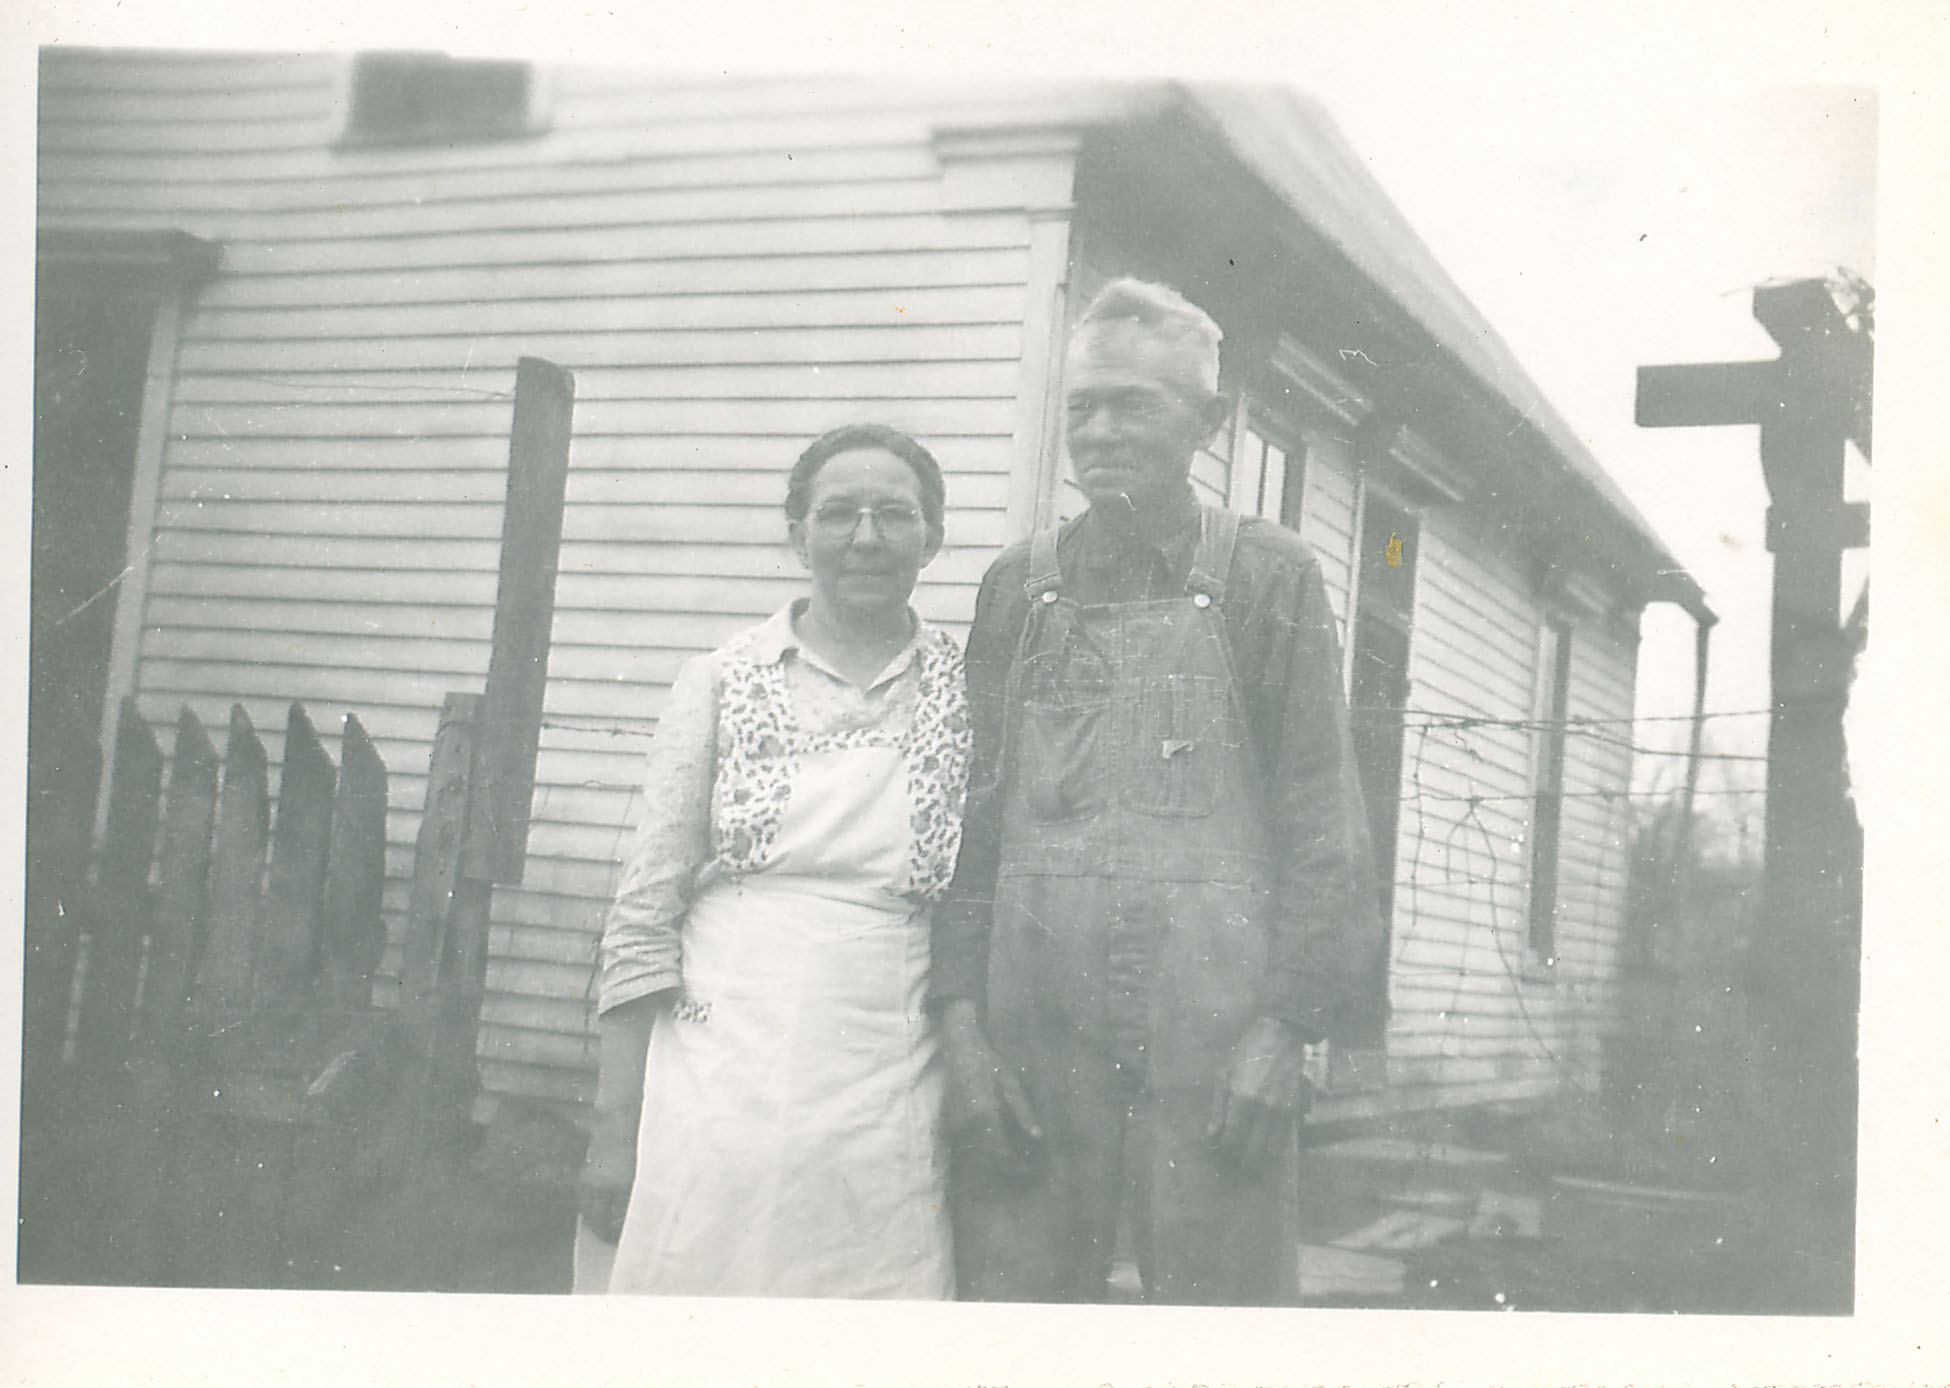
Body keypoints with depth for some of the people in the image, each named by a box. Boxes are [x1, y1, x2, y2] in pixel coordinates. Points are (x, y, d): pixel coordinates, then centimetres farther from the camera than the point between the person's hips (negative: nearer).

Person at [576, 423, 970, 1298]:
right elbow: (644, 912, 2)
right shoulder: (722, 684, 4)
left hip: (883, 1117, 1)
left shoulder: (969, 697, 6)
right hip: (719, 1085, 0)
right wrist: (615, 1123, -3)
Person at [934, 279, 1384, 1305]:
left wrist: (1284, 1028, -7)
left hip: (1212, 1037, -2)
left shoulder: (1268, 576, 6)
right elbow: (972, 808, 9)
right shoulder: (1019, 586, 14)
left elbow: (1321, 820, 1)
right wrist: (961, 1019, 0)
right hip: (1031, 1032, 3)